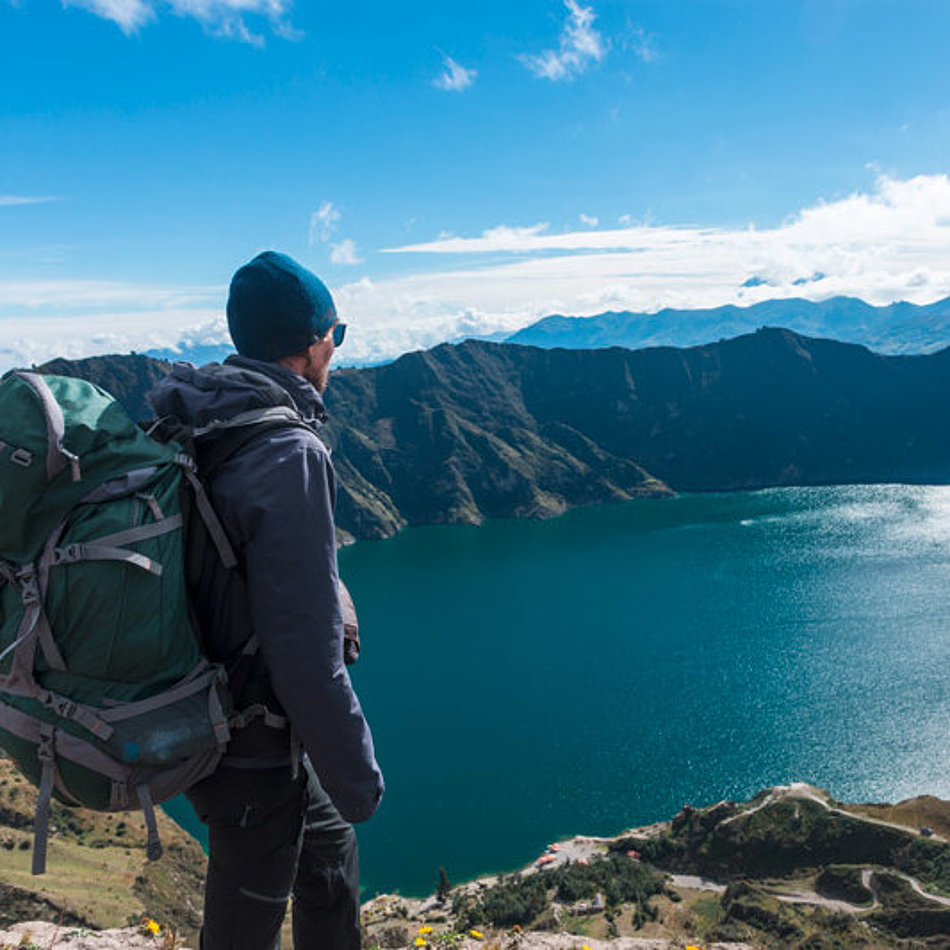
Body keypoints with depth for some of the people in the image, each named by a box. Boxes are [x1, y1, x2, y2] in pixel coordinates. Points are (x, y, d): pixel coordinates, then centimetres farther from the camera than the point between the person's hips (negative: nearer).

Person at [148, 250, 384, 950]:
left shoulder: (191, 429, 1)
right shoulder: (287, 453, -27)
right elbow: (306, 649, -29)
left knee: (329, 849, 27)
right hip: (252, 753, -8)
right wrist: (355, 777, -16)